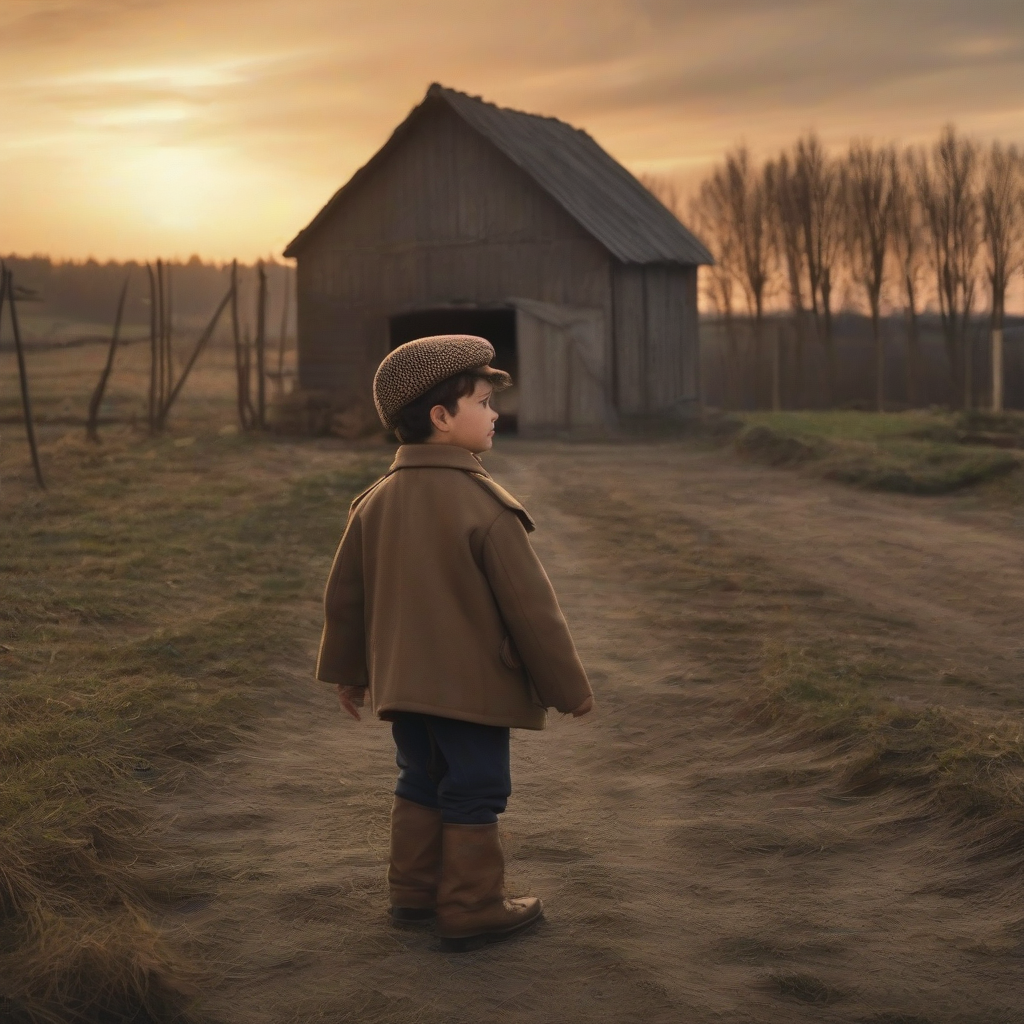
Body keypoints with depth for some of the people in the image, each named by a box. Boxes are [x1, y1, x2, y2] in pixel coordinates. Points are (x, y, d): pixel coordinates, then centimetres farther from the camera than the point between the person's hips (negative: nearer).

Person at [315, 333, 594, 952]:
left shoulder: (376, 500, 3)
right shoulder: (486, 506, -19)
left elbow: (344, 594, 10)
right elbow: (531, 605, -16)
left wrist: (346, 670, 23)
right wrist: (571, 685, -6)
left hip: (404, 685, 7)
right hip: (475, 686, -7)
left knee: (422, 785, 20)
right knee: (475, 797, 5)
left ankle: (414, 893, 29)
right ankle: (473, 911, 13)